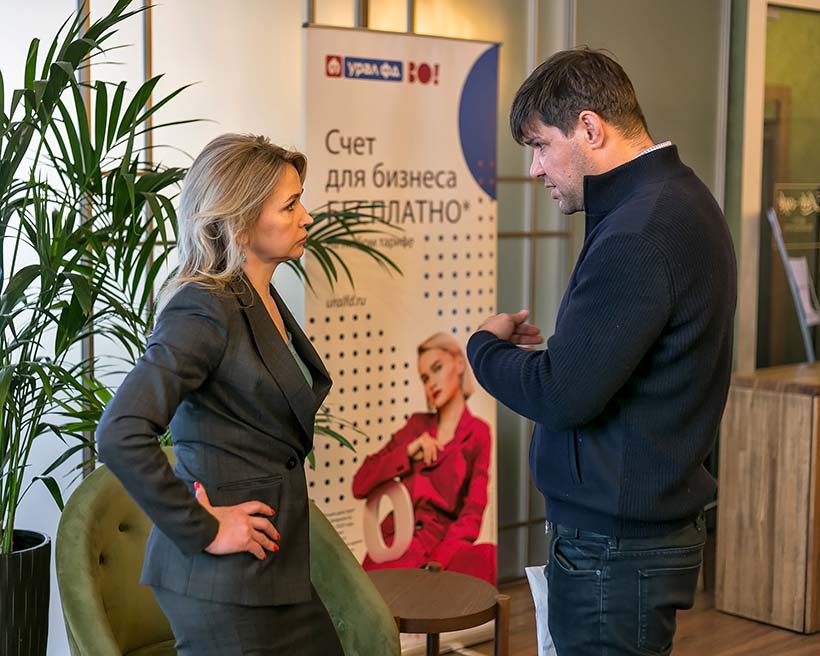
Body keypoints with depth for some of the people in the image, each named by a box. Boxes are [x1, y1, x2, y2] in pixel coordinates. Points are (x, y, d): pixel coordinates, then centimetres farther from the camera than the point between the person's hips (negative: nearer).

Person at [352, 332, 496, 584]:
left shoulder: (477, 434, 8)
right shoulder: (416, 425, 18)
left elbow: (472, 514, -2)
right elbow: (360, 485, 11)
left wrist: (438, 562, -18)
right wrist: (409, 451, -1)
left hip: (443, 546, -1)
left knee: (480, 559, -35)